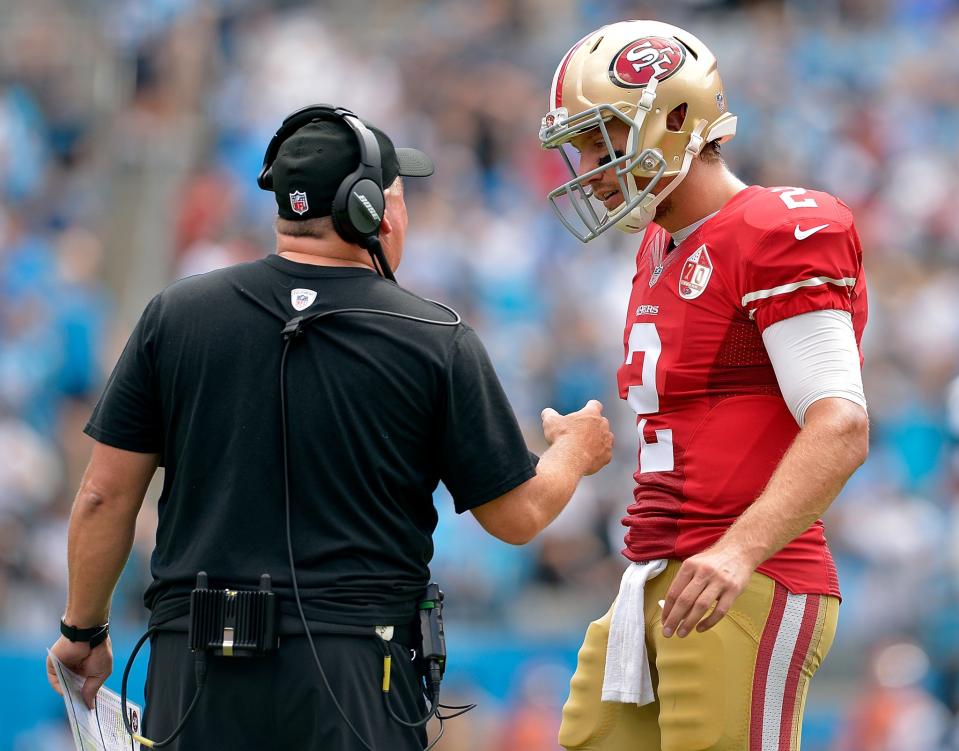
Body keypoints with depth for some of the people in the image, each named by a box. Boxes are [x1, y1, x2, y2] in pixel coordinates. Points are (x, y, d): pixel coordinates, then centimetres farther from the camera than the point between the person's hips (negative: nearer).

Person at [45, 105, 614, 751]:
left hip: (195, 673, 2)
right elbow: (518, 515, 4)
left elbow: (105, 496, 4)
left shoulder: (177, 315, 2)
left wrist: (84, 629, 18)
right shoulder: (436, 341, -2)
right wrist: (574, 452, 26)